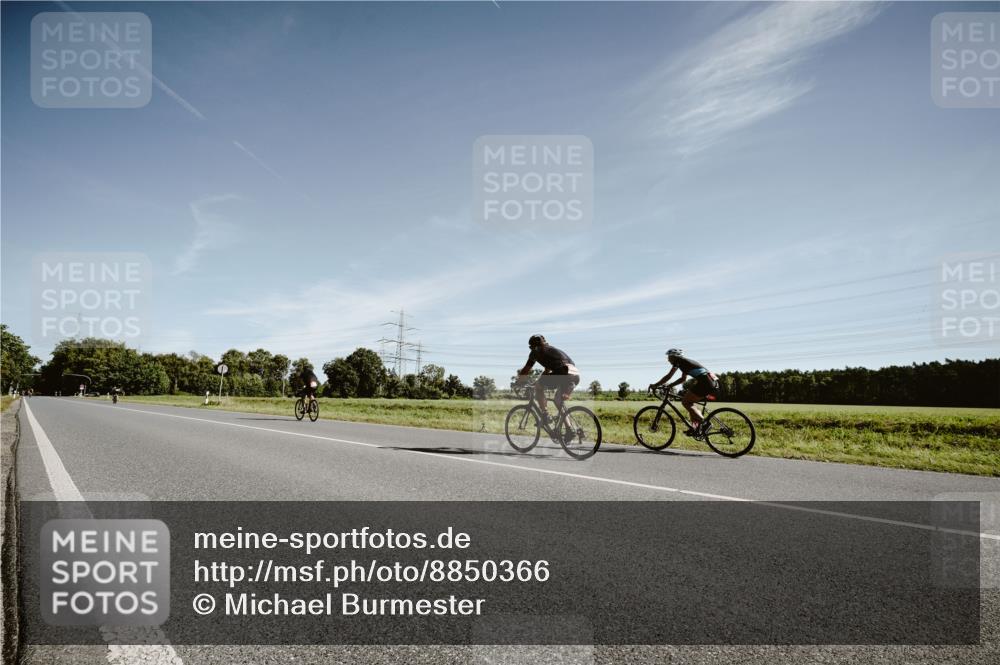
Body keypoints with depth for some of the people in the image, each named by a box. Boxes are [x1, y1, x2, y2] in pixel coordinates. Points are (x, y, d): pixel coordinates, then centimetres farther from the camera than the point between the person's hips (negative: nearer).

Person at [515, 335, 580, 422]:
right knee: (558, 400, 26)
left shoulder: (536, 351, 13)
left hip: (564, 373, -8)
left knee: (538, 386, 13)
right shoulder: (551, 349, 35)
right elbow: (547, 371, 44)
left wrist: (519, 373, 36)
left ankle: (545, 416, 8)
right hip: (576, 376, 8)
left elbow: (526, 371, 16)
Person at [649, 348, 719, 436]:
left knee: (685, 401, -2)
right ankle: (695, 427, 14)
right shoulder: (685, 362, 27)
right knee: (689, 402, 18)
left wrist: (655, 385, 5)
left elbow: (668, 376, -3)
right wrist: (670, 386, 33)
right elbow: (683, 379, 37)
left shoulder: (678, 360, 0)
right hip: (712, 383, 9)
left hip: (705, 382, -9)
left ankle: (703, 423, -9)